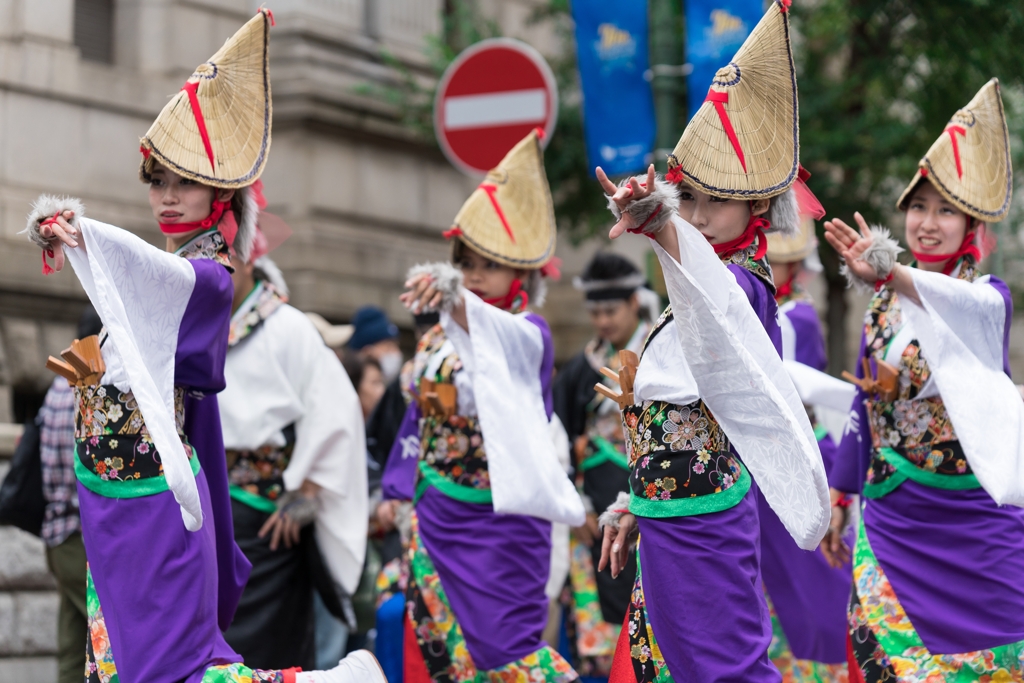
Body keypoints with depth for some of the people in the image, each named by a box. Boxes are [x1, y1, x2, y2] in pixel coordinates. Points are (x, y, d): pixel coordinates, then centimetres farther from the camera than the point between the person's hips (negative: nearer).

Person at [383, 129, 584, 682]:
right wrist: (400, 493, 17)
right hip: (436, 521, 7)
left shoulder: (528, 335, -13)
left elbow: (504, 340, -39)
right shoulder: (439, 340, 9)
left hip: (498, 522, -7)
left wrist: (456, 298, -58)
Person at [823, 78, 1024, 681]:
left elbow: (964, 308, -31)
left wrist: (893, 276, -50)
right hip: (891, 517, 4)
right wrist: (839, 496, 16)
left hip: (974, 524, -4)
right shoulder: (884, 307, 10)